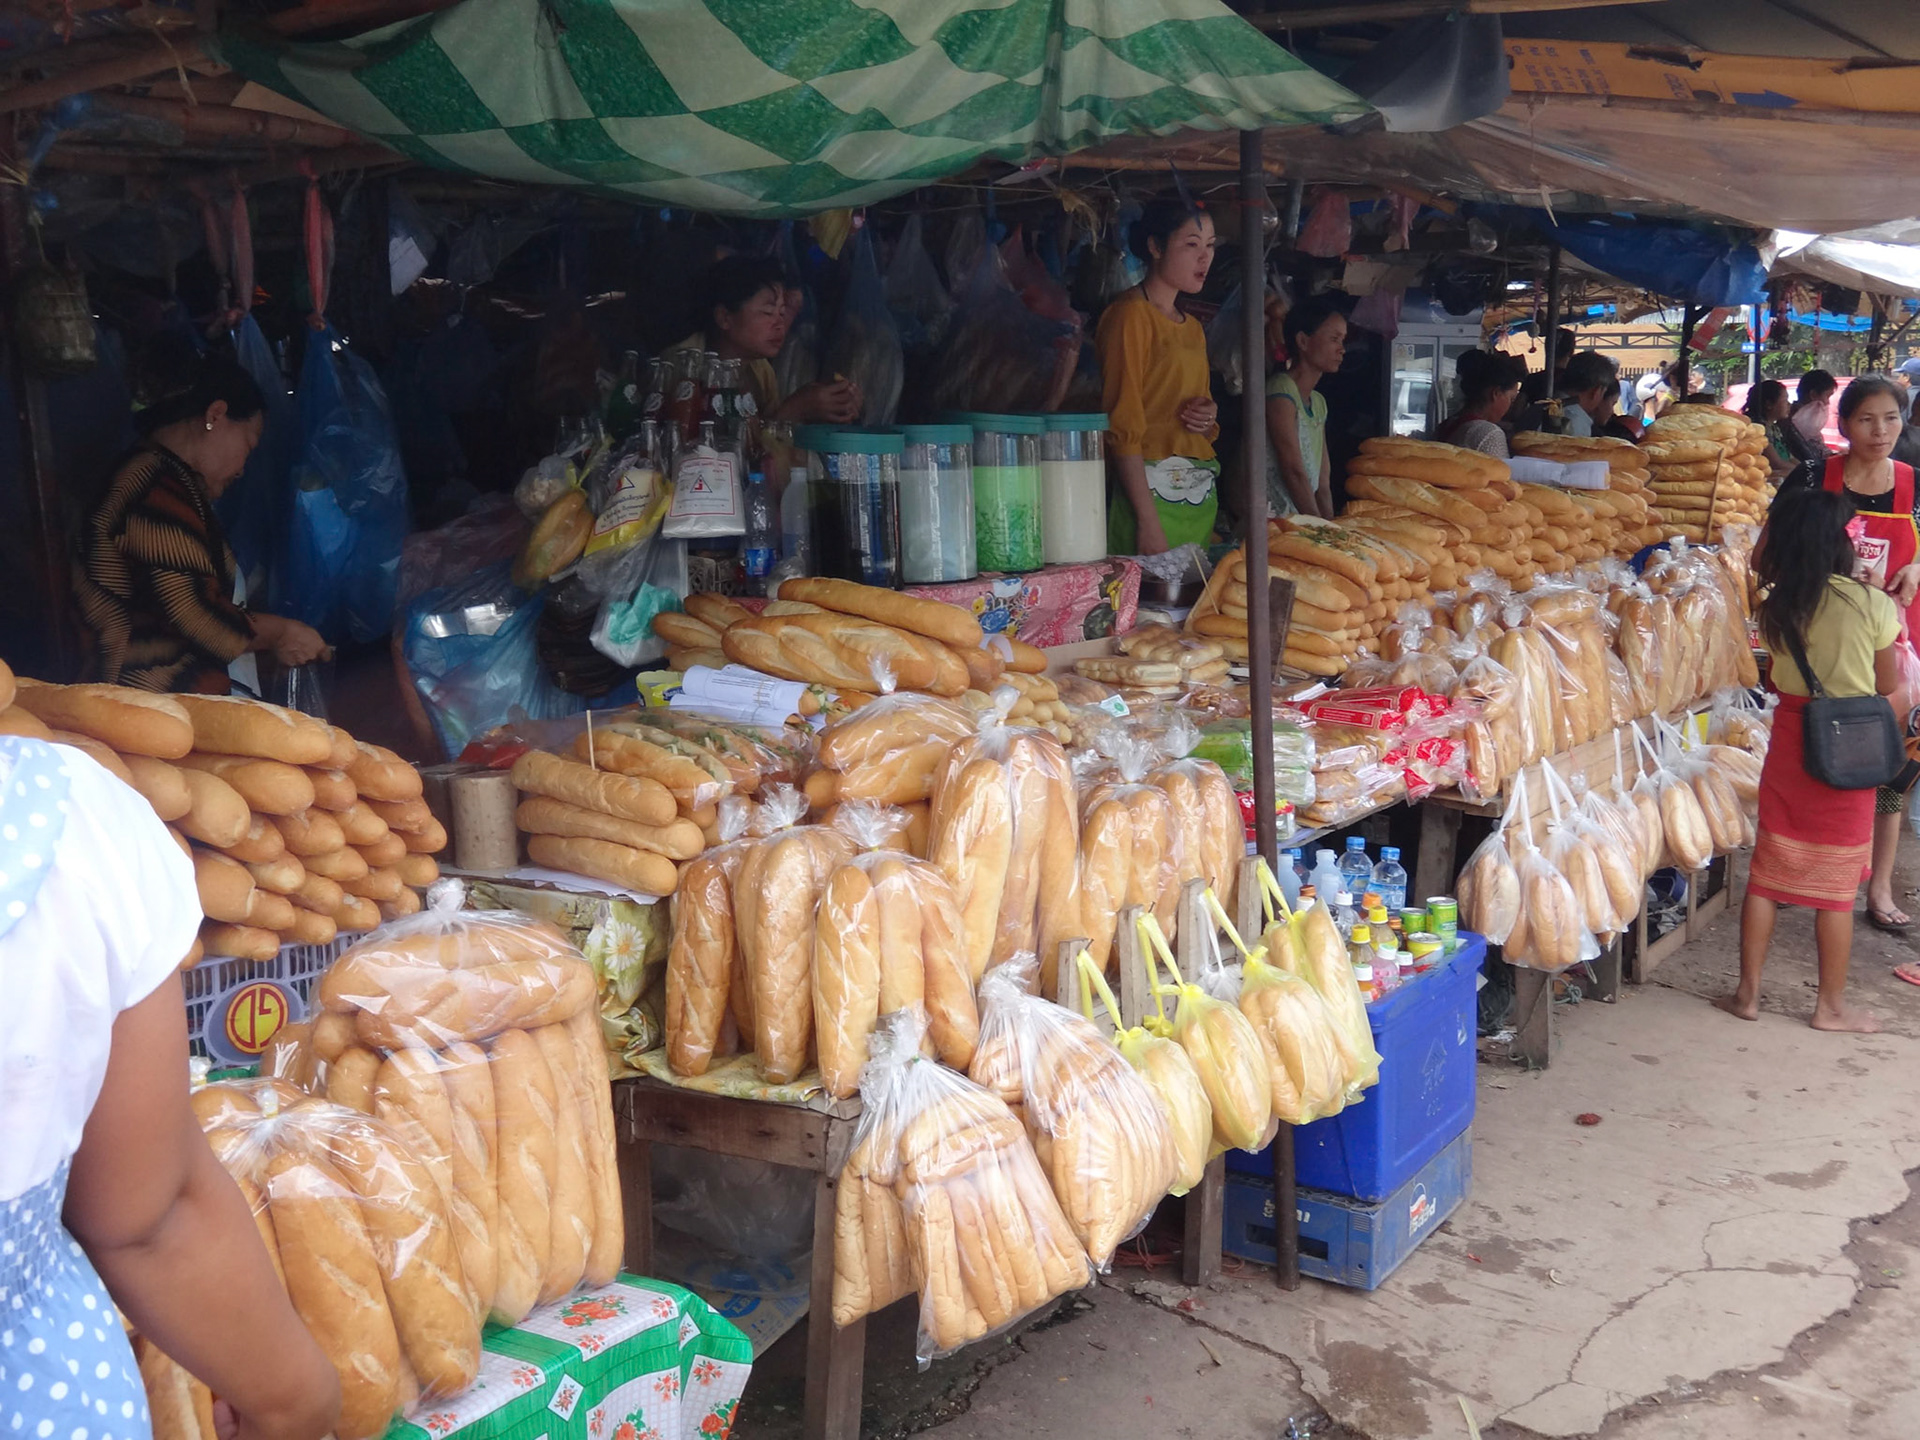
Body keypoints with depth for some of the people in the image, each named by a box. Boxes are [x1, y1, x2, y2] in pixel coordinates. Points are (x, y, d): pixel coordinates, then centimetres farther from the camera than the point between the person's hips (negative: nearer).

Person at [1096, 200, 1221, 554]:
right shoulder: (1131, 315, -5)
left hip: (1202, 495, 8)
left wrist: (1208, 417, 5)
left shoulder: (1193, 328, 20)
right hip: (1150, 490, -8)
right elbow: (1123, 426, -12)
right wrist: (1148, 521, -19)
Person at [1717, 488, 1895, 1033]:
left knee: (1767, 870, 12)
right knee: (1837, 886, 6)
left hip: (1789, 738, 3)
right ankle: (1831, 1007, 17)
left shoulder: (1775, 604, -5)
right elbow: (1890, 688, -5)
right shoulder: (1873, 604, -14)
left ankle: (1747, 993, 19)